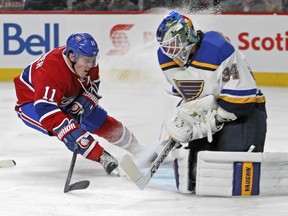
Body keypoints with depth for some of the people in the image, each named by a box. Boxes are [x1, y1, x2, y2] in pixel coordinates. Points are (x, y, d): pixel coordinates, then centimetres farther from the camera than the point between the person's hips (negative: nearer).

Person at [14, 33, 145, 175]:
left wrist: (84, 101, -20)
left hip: (66, 100, 7)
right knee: (66, 128, -34)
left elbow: (93, 83, 0)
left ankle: (140, 154, 26)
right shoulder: (52, 72, -42)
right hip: (32, 103, -7)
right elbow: (45, 108, -48)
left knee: (105, 124, 6)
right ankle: (105, 159, -31)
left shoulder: (86, 60, -18)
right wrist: (68, 131, -54)